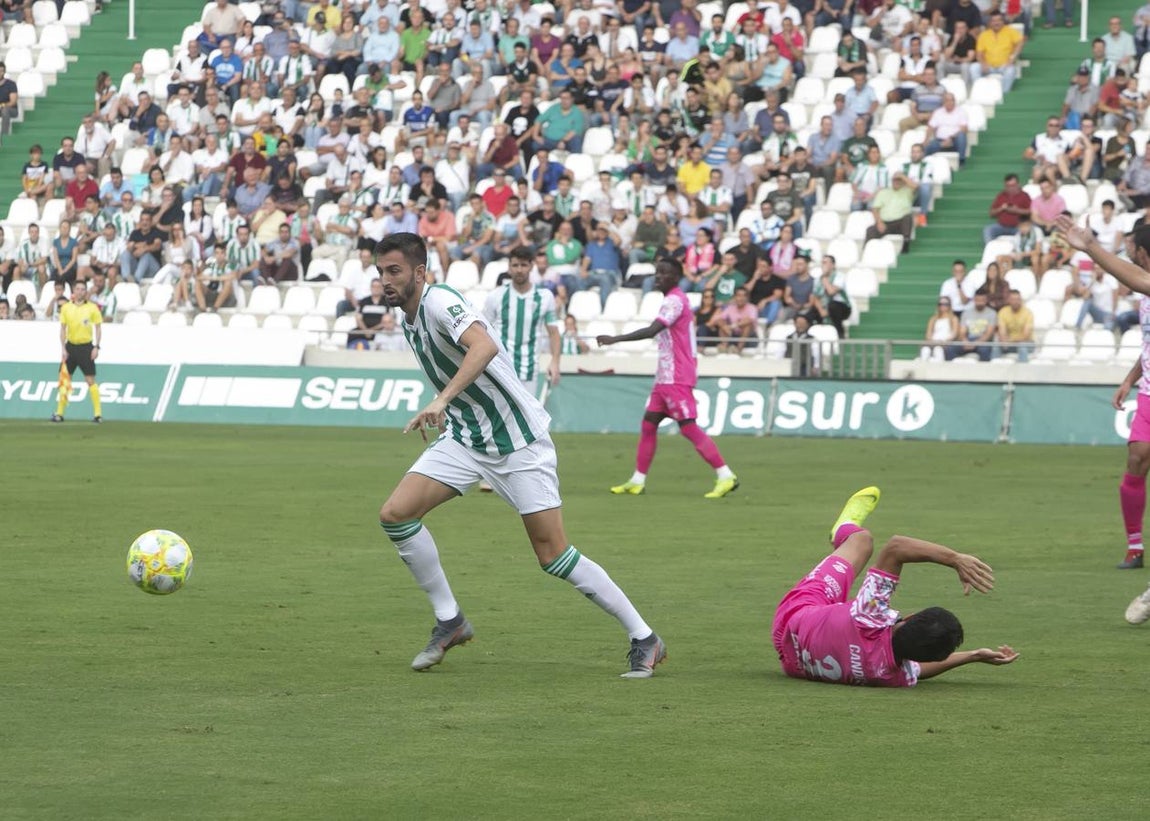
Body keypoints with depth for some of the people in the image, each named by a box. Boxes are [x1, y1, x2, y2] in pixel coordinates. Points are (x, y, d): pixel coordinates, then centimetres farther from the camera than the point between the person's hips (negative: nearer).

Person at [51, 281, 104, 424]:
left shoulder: (92, 308, -2)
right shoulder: (66, 308, 3)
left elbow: (98, 327, 1)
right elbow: (63, 329, 6)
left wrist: (96, 347, -7)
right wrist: (63, 348, -2)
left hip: (86, 347, -2)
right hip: (70, 346, 3)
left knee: (91, 380, -4)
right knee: (64, 380, 2)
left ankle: (97, 413, -1)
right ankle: (59, 413, 7)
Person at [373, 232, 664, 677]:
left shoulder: (439, 301, -20)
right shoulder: (409, 317, 7)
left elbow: (485, 346, -40)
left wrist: (442, 400, -49)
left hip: (518, 441, -8)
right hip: (464, 439, 8)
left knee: (553, 555, -8)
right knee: (395, 513, -9)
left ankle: (644, 640, 4)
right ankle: (450, 622, 5)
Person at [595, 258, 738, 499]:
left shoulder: (674, 301, -15)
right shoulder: (674, 300, 16)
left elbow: (651, 331, -27)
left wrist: (615, 339, -28)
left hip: (676, 378, -10)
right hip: (666, 377, 10)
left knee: (688, 427, -11)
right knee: (649, 423, 10)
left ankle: (725, 476, -10)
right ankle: (637, 481, 14)